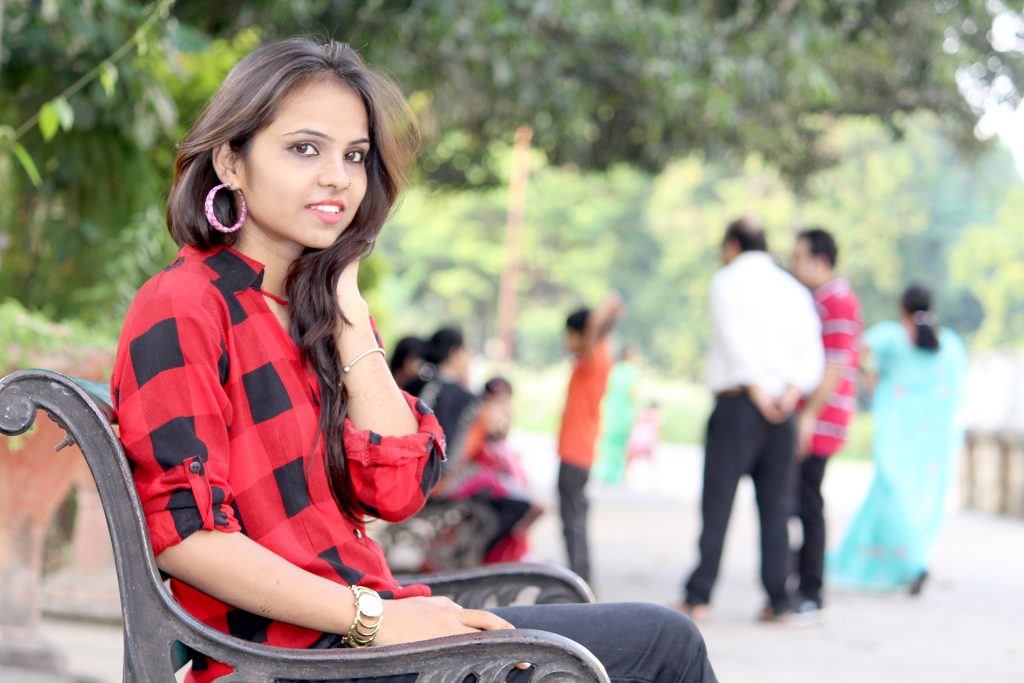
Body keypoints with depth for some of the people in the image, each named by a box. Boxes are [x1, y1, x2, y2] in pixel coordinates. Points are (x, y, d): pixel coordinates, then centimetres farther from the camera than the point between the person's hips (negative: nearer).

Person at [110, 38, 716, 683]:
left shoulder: (312, 308, 15)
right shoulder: (182, 308, -9)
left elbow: (398, 492, 2)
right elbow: (182, 532, -19)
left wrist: (348, 310, -1)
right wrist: (370, 618, -22)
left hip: (349, 622, 8)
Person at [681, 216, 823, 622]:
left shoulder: (728, 281, 2)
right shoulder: (794, 289, 16)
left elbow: (734, 338, -13)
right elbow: (812, 351, 4)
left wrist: (755, 388, -14)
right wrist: (793, 390, -7)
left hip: (737, 403, -4)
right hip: (782, 412, 4)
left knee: (718, 502, -2)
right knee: (775, 507, 7)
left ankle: (698, 598, -3)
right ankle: (778, 600, 4)